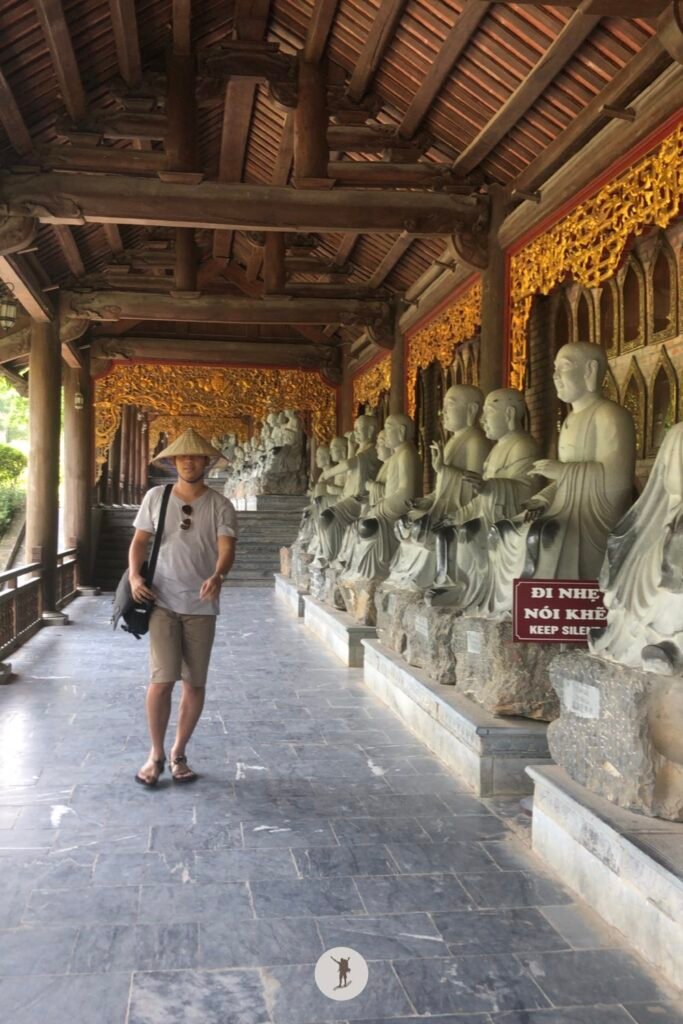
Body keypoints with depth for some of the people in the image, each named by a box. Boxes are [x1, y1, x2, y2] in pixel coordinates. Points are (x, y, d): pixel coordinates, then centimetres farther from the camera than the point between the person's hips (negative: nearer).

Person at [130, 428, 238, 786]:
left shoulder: (220, 506, -1)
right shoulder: (155, 498, 3)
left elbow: (227, 548, -13)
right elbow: (139, 541, 7)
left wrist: (217, 576, -34)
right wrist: (134, 575, -11)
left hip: (201, 606, 1)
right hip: (162, 602, -1)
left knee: (195, 684, 6)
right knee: (162, 679, -9)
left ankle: (179, 753, 24)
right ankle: (156, 755, 10)